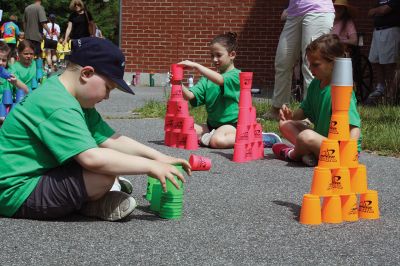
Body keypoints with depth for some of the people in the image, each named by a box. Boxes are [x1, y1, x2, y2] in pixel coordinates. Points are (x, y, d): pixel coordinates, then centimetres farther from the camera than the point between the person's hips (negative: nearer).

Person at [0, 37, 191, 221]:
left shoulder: (76, 101, 9)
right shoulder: (58, 108, -25)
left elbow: (111, 140, 6)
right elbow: (92, 158, -34)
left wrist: (160, 158, 0)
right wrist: (150, 166, -27)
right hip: (19, 194, -11)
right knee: (105, 174, -25)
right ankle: (91, 205, 1)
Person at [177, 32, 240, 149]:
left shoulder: (236, 75, -5)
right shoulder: (209, 77, 13)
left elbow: (219, 80, -28)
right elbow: (190, 96, 3)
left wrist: (196, 66, -30)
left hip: (231, 123, -6)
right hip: (211, 124, 6)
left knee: (217, 141, -36)